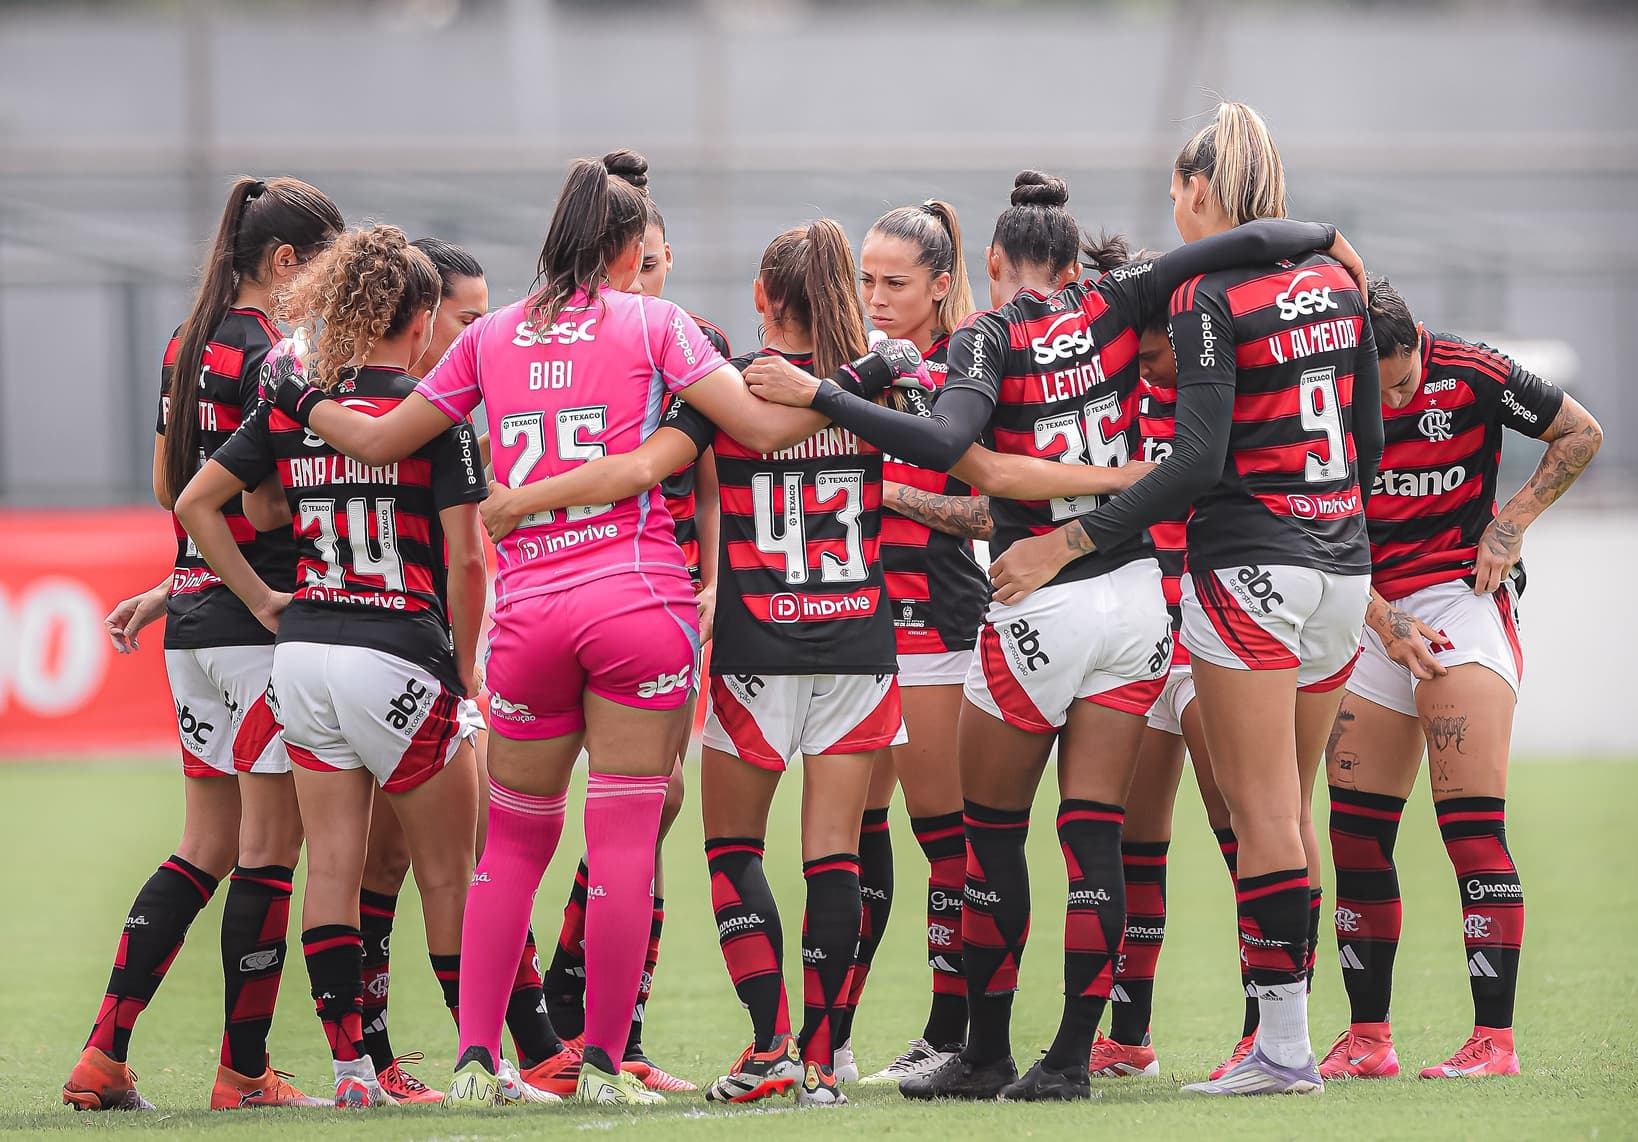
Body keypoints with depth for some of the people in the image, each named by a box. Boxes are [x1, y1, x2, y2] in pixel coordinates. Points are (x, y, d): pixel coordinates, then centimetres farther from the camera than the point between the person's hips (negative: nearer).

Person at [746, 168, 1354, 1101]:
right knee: (1096, 833, 4)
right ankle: (1072, 1057, 1)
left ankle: (986, 1052, 14)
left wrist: (817, 395, -25)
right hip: (1135, 597, 4)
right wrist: (1326, 238, 12)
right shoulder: (1112, 309, 1)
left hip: (1040, 612, -4)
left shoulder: (988, 338, -10)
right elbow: (1240, 246, -4)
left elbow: (944, 442, -27)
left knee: (993, 831, 10)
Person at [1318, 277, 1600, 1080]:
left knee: (1472, 826, -13)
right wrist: (1386, 625, -12)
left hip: (1464, 596, -4)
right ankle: (1367, 1038, 10)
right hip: (1369, 615, 4)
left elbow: (1580, 433, 3)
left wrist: (1513, 523, -6)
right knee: (1355, 833, 1)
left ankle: (1494, 1037, -14)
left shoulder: (1471, 375, -10)